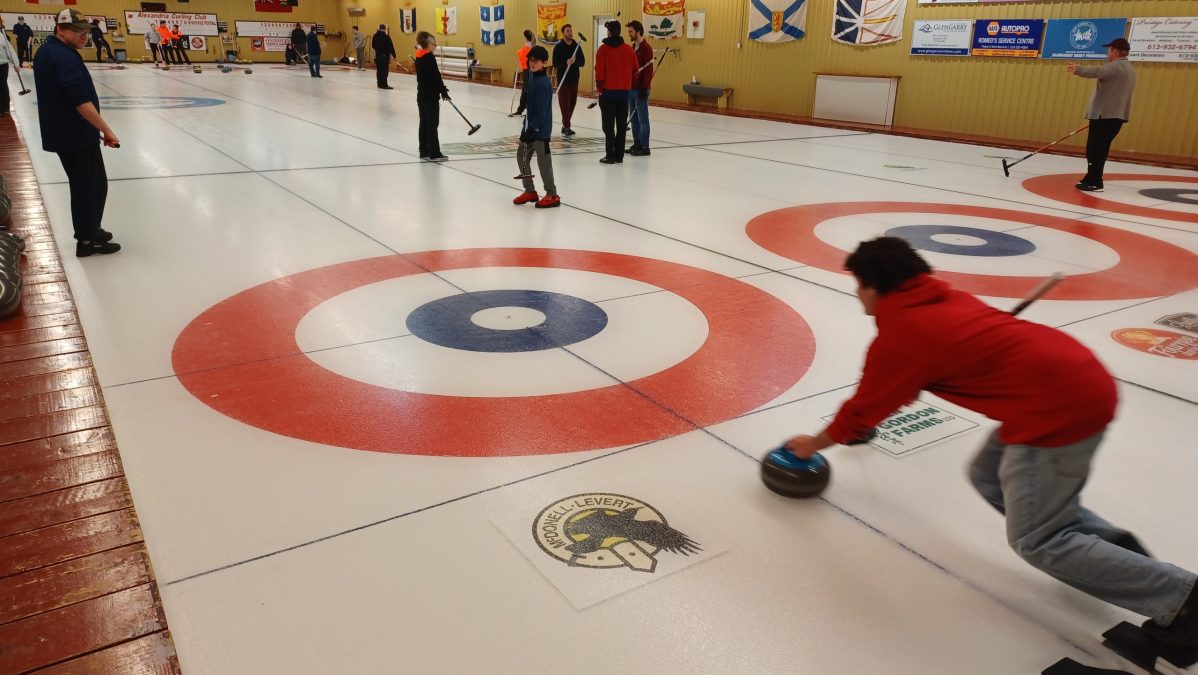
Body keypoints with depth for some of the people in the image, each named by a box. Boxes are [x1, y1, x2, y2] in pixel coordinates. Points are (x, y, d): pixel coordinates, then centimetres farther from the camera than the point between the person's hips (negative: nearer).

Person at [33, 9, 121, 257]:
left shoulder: (46, 51, 13)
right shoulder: (65, 57, -20)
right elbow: (81, 101, -26)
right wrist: (106, 130, -23)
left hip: (61, 132, 10)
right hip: (77, 135, -10)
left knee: (83, 183, 20)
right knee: (94, 184, 0)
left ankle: (89, 230, 30)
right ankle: (87, 240, 5)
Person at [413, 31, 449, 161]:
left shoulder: (419, 57, 10)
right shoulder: (430, 57, -15)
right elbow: (436, 76, -17)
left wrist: (441, 89, 19)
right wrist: (444, 91, -8)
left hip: (421, 95, 8)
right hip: (431, 96, -8)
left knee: (424, 123, 11)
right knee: (432, 125, -4)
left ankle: (424, 152, 16)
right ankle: (434, 153, -2)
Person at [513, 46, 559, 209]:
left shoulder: (543, 83, -18)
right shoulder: (532, 76, 10)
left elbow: (542, 112, -21)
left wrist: (531, 130, -21)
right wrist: (527, 127, 15)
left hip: (540, 129, -9)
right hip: (530, 126, 9)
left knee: (543, 161, -3)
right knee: (522, 156, 14)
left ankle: (552, 196, 8)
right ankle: (530, 191, 25)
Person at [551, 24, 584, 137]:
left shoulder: (577, 46, 8)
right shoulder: (558, 47, -3)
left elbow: (582, 62, 3)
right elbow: (555, 64, -9)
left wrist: (574, 61, -17)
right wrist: (566, 63, -25)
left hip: (574, 79, 4)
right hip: (563, 79, -4)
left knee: (572, 103, 7)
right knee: (565, 103, -7)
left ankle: (565, 125, 18)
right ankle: (566, 127, -5)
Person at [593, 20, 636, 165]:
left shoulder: (604, 49, -8)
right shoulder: (629, 49, 4)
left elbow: (599, 70, -10)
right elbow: (635, 69, 7)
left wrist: (599, 88, -1)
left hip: (608, 91, -4)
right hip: (624, 91, 4)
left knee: (608, 124, -1)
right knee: (621, 125, 9)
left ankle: (611, 155, -4)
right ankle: (619, 155, 10)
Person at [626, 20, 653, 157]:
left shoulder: (646, 48, -11)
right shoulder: (632, 48, 14)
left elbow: (648, 70, -16)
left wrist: (644, 88, -19)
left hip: (641, 89, -8)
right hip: (631, 88, 8)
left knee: (642, 118, -4)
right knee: (634, 118, 11)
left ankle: (644, 147, 0)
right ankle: (637, 144, 18)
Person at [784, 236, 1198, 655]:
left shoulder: (898, 334, -8)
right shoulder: (940, 299, 17)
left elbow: (861, 411, 3)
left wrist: (813, 444, 22)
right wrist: (887, 399, 48)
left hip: (1060, 405, -9)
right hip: (1082, 379, 9)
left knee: (1034, 541, 1)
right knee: (989, 477, 21)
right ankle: (1110, 542, 20)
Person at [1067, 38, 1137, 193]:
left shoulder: (1115, 66, -11)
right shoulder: (1129, 69, 22)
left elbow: (1096, 71, -31)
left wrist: (1078, 69, -45)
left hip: (1104, 115, -10)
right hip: (1117, 115, 10)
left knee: (1094, 150, -8)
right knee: (1100, 150, 15)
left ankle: (1093, 182, -10)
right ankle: (1093, 180, 20)